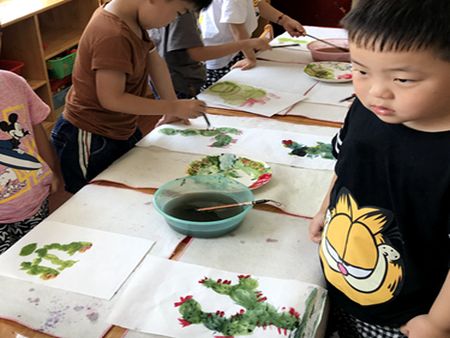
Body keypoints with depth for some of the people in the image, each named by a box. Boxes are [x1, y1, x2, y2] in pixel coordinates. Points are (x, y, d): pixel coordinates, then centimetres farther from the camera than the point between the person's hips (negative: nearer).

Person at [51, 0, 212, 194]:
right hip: (89, 142, -9)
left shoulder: (133, 18, -2)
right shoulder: (113, 36, -31)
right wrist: (173, 108, -22)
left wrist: (173, 108, 3)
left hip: (121, 132, 9)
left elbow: (153, 60, 6)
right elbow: (112, 99, -29)